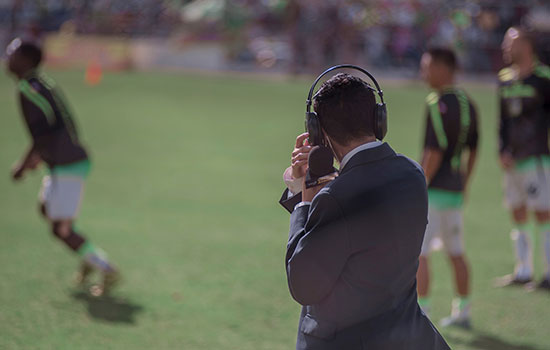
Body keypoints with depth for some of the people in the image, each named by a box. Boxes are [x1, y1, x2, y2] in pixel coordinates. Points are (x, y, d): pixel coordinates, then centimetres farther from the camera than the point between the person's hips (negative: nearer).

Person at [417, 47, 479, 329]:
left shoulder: (438, 105, -16)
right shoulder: (467, 104, 10)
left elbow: (434, 154, -20)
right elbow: (473, 151, 17)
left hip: (433, 190, -9)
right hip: (455, 191, 9)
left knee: (417, 253, -5)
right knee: (456, 253, 15)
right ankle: (462, 312, 21)